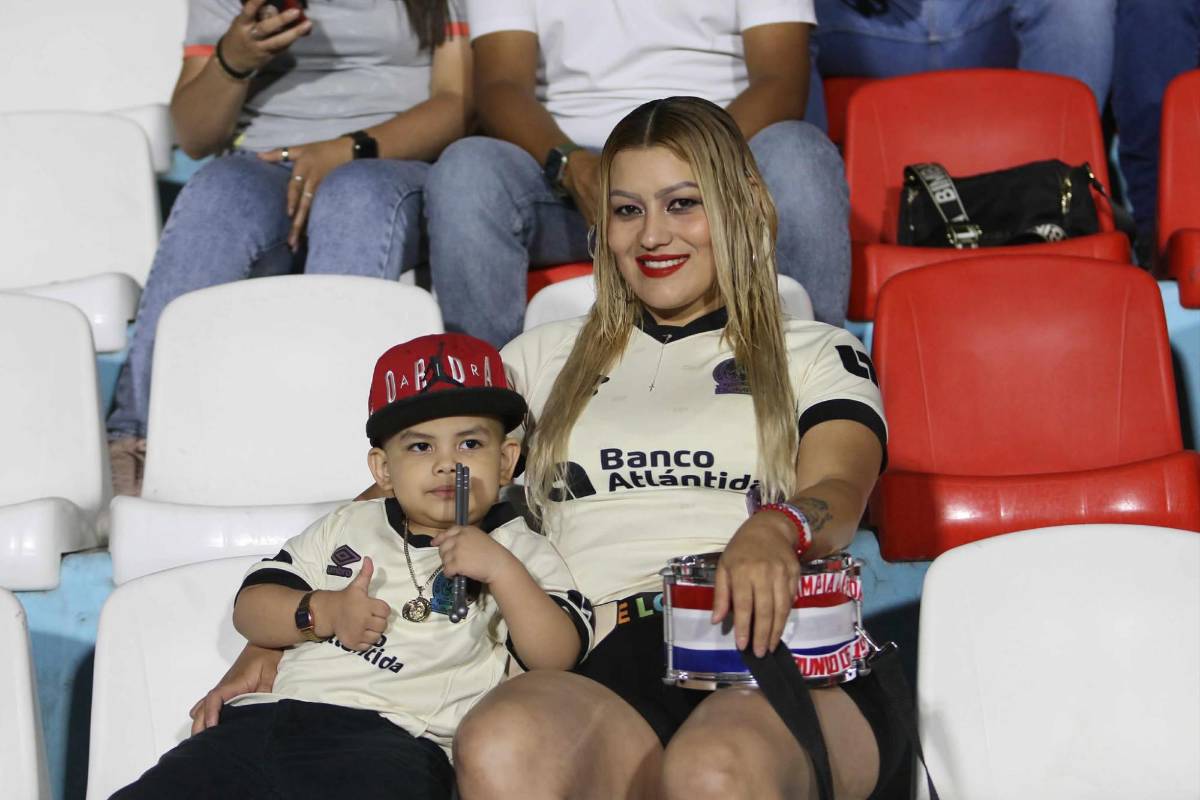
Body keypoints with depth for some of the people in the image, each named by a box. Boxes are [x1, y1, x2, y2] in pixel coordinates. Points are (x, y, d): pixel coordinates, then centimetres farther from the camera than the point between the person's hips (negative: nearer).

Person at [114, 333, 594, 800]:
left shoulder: (517, 552, 14)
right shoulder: (347, 527, 24)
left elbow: (558, 657, -1)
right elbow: (250, 608, 18)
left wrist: (500, 571, -11)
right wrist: (323, 612, 0)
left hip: (394, 739, -4)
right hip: (267, 717, 4)